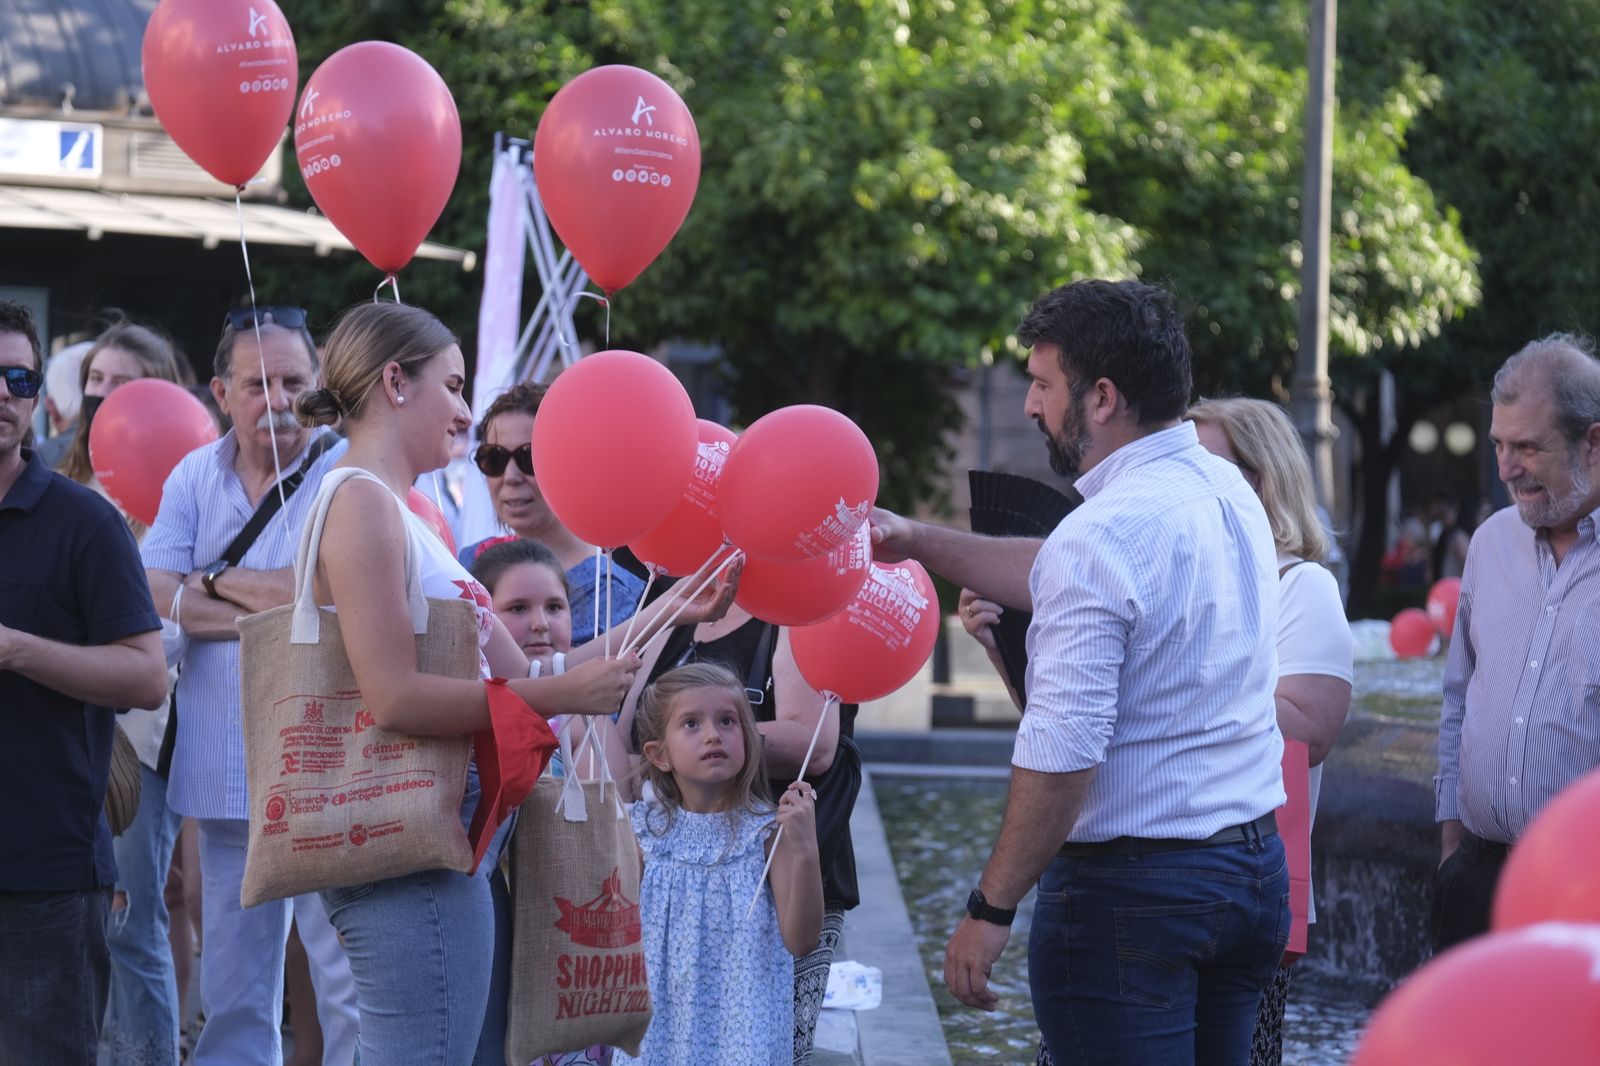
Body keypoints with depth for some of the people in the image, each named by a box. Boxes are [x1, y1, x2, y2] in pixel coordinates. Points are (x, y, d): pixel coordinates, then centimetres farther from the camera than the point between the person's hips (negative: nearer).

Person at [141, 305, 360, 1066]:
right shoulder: (195, 477, 11)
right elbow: (153, 596, -2)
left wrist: (218, 583, -4)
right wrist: (275, 609, -11)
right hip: (225, 777, 5)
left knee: (349, 989, -6)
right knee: (232, 996, 13)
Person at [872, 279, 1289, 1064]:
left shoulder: (1101, 535, -19)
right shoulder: (1226, 492, 7)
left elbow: (1062, 754, -23)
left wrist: (990, 910, -16)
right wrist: (916, 542, 24)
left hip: (1134, 888, -8)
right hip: (1253, 866, 8)